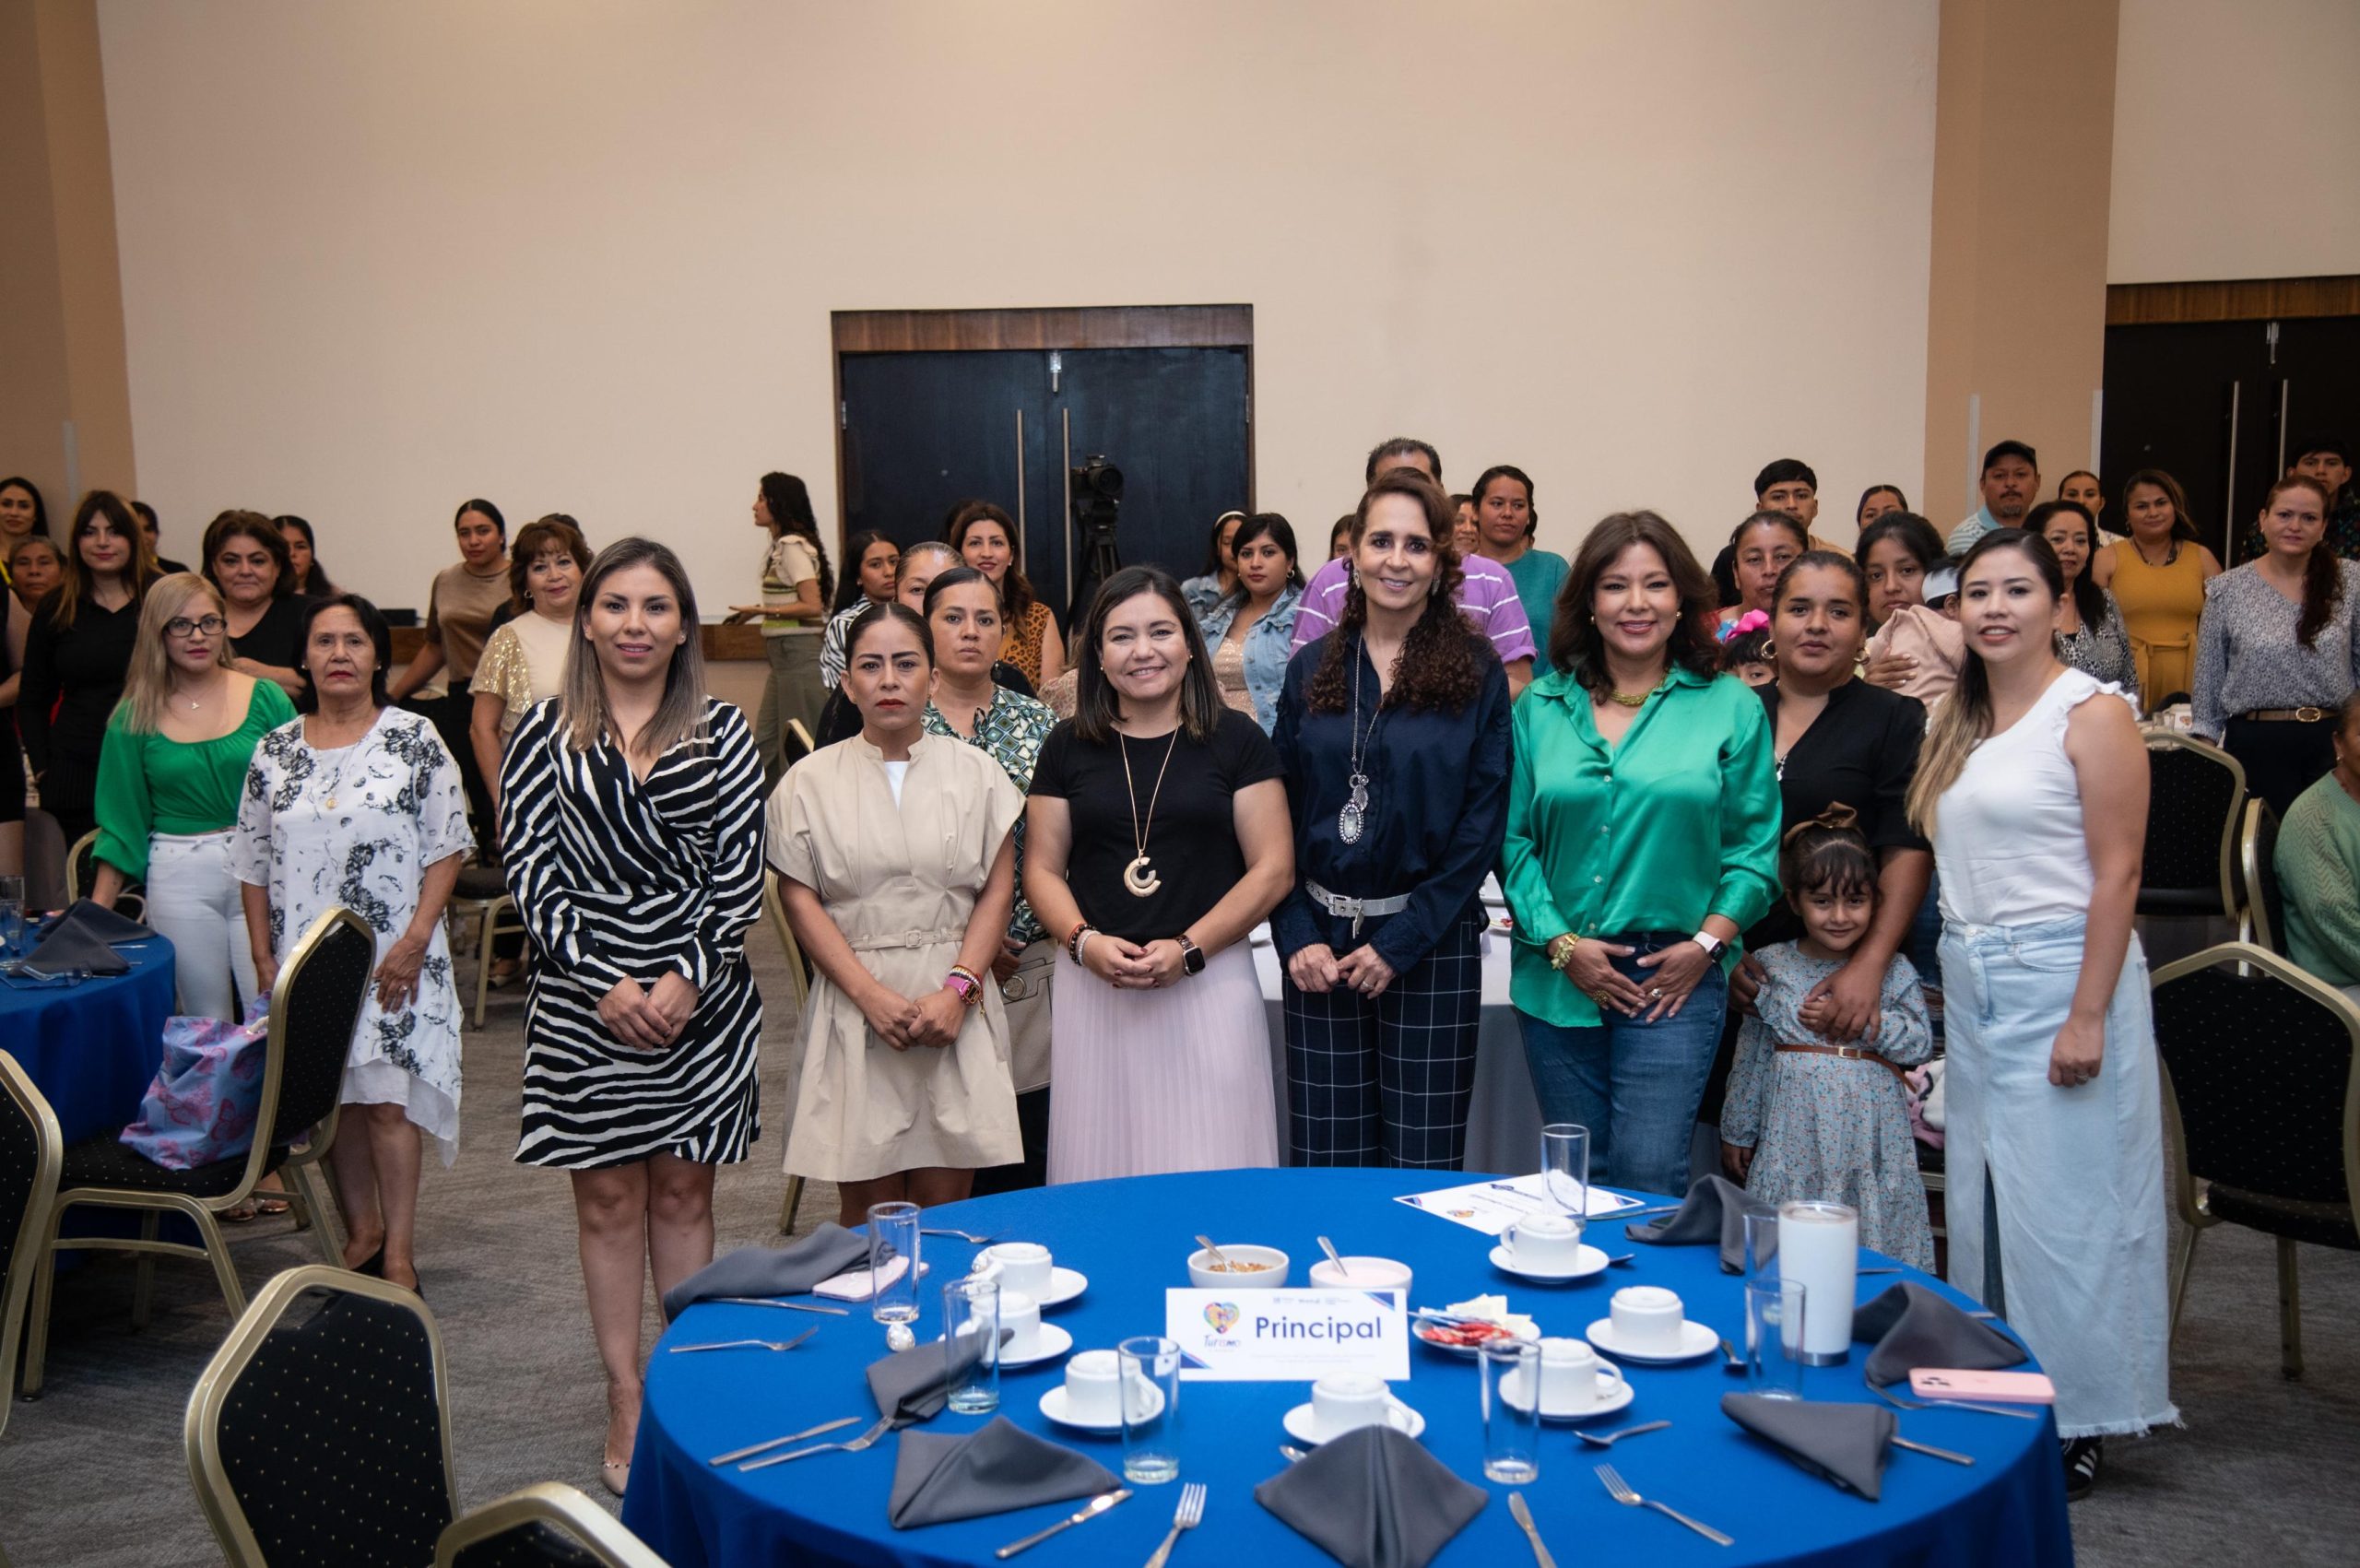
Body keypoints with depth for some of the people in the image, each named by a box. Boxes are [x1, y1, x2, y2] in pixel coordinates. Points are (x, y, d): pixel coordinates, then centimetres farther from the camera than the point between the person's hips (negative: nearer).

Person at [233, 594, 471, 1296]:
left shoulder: (415, 740, -3)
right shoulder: (275, 751, 7)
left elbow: (446, 848, -5)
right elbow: (254, 865, 10)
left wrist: (415, 940, -12)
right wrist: (263, 958, 4)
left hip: (393, 960, -3)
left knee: (387, 1101, -5)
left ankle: (399, 1251, 3)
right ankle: (362, 1231, 24)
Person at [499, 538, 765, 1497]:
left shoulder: (721, 734, 2)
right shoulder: (544, 734, 1)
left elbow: (741, 874, -1)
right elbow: (528, 869, -4)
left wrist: (688, 977, -12)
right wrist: (601, 982, -12)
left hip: (700, 993, 0)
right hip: (584, 996, 0)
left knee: (683, 1193, 10)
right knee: (609, 1199, 8)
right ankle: (627, 1405, 18)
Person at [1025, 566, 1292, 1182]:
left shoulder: (1236, 739, 3)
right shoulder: (1068, 746, 9)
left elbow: (1273, 869, -1)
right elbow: (1042, 868, 9)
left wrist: (1188, 949, -11)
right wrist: (1085, 942, -10)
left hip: (1208, 985, -2)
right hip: (1092, 988, 2)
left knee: (1210, 1171, -1)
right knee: (1100, 1163, 4)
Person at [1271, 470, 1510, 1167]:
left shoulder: (1475, 672, -1)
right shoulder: (1312, 670, 8)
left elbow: (1482, 825, -5)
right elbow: (1281, 814, 7)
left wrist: (1401, 942, -10)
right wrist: (1298, 935, -5)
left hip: (1432, 943, -2)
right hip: (1320, 940, 2)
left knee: (1423, 1164, 2)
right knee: (1327, 1161, 6)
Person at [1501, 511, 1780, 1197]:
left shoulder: (1731, 707, 1)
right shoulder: (1541, 708, 5)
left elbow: (1754, 845, 1)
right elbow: (1513, 837, 3)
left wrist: (1707, 942, -8)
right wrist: (1560, 943, -6)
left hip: (1675, 980, -2)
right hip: (1557, 979, 2)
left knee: (1649, 1177, -8)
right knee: (1579, 1175, 12)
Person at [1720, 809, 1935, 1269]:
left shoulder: (1893, 970, 4)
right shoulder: (1771, 967, 3)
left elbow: (1921, 1043, -2)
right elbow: (1750, 1059, 8)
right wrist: (1737, 1132, 11)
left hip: (1871, 1132, 0)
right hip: (1794, 1133, 0)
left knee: (1874, 1234, 1)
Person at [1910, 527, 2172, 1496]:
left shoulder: (2092, 714, -8)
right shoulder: (1957, 721, 13)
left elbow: (2117, 874, -12)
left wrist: (2088, 1016, -17)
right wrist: (1955, 973, 10)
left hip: (2058, 979, -7)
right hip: (1970, 986, 7)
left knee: (2061, 1205, -1)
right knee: (1981, 1200, 11)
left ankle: (2074, 1423, 12)